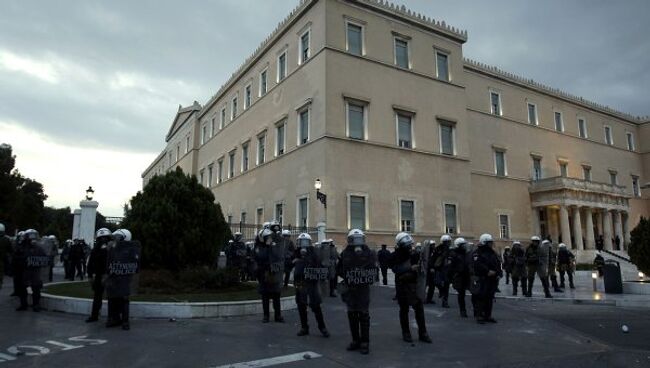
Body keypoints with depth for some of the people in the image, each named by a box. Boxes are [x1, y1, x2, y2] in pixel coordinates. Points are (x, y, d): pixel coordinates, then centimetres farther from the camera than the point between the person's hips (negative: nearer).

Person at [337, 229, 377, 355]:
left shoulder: (369, 253, -4)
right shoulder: (345, 254, 2)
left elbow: (374, 270, -3)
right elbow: (339, 270, 6)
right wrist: (348, 276, -8)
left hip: (363, 289, -3)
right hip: (349, 289, 3)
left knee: (363, 315, 1)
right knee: (352, 315, 10)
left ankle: (365, 343, 10)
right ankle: (355, 340, 23)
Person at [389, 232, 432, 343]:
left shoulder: (414, 254, -1)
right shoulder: (395, 257, -9)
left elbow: (419, 268, 4)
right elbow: (397, 270, -23)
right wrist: (410, 268, -33)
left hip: (414, 285, 3)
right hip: (402, 286, -2)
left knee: (419, 309, 4)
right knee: (404, 310, 9)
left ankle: (422, 333, 16)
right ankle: (406, 333, 21)